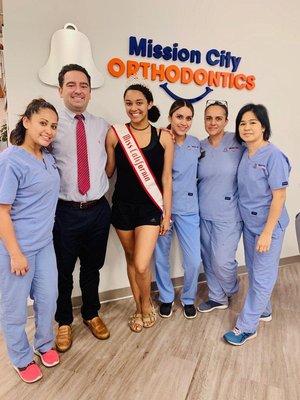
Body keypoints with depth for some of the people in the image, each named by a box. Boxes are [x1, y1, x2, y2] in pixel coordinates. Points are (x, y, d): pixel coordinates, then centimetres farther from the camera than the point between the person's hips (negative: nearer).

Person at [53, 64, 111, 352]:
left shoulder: (102, 126, 6)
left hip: (98, 210, 3)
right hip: (64, 210, -3)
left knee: (93, 268, 19)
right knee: (63, 271, 14)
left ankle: (91, 315, 44)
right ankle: (64, 322, 40)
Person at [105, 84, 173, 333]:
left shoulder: (163, 137, -3)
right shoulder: (115, 134, -4)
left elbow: (166, 178, 0)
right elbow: (108, 171, 5)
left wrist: (167, 214, 1)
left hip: (150, 207, -1)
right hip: (123, 206, 2)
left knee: (141, 265, -8)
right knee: (131, 260, 15)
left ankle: (147, 304, 26)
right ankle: (139, 308, 39)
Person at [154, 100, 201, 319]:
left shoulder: (196, 144, 5)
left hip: (188, 208, 2)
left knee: (194, 259, 2)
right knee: (161, 257, 11)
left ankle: (189, 299, 30)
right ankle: (166, 298, 36)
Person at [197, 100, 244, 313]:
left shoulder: (238, 142, -8)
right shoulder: (199, 147, 4)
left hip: (228, 215, -4)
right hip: (204, 214, 4)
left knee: (222, 261, 0)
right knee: (208, 258, 14)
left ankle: (232, 290, 35)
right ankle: (217, 298, 37)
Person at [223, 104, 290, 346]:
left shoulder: (273, 156, -18)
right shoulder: (244, 155, 3)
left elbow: (279, 197, -18)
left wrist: (266, 233, -19)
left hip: (268, 226, -7)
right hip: (248, 223, 7)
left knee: (262, 277, 6)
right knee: (254, 272, 20)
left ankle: (246, 326, 18)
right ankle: (263, 311, 41)